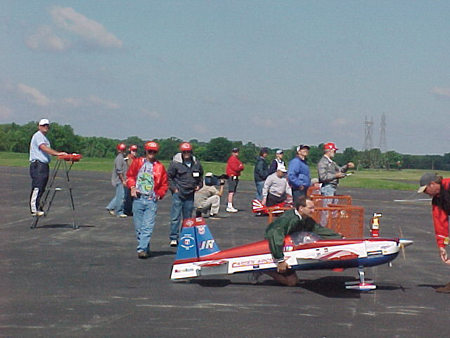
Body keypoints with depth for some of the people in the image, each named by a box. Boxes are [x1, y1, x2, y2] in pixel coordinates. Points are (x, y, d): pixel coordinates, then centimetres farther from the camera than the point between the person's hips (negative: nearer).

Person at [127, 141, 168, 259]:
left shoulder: (160, 167, 7)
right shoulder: (137, 163, 9)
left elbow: (164, 184, 12)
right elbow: (129, 175, 16)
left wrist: (159, 194, -1)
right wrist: (132, 187, -1)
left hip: (152, 201, -1)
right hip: (138, 199, 1)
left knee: (148, 227, -11)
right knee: (138, 227, 5)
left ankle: (142, 249, -15)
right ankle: (145, 248, 15)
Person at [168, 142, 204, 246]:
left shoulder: (196, 163, 7)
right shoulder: (175, 163, -6)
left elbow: (201, 175, 25)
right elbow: (168, 176, 0)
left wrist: (199, 185, 12)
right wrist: (173, 188, -6)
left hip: (190, 194, 4)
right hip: (178, 194, -4)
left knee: (188, 217, 11)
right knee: (175, 217, -7)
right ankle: (174, 238, -4)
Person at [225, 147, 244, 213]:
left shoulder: (237, 159, 21)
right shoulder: (232, 159, -10)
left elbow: (242, 167, 13)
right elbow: (235, 168, -19)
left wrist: (239, 168, -8)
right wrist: (240, 167, -1)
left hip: (236, 177, 10)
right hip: (232, 177, -10)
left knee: (233, 192, 13)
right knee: (231, 192, -15)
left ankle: (229, 205, 20)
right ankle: (229, 207, -21)